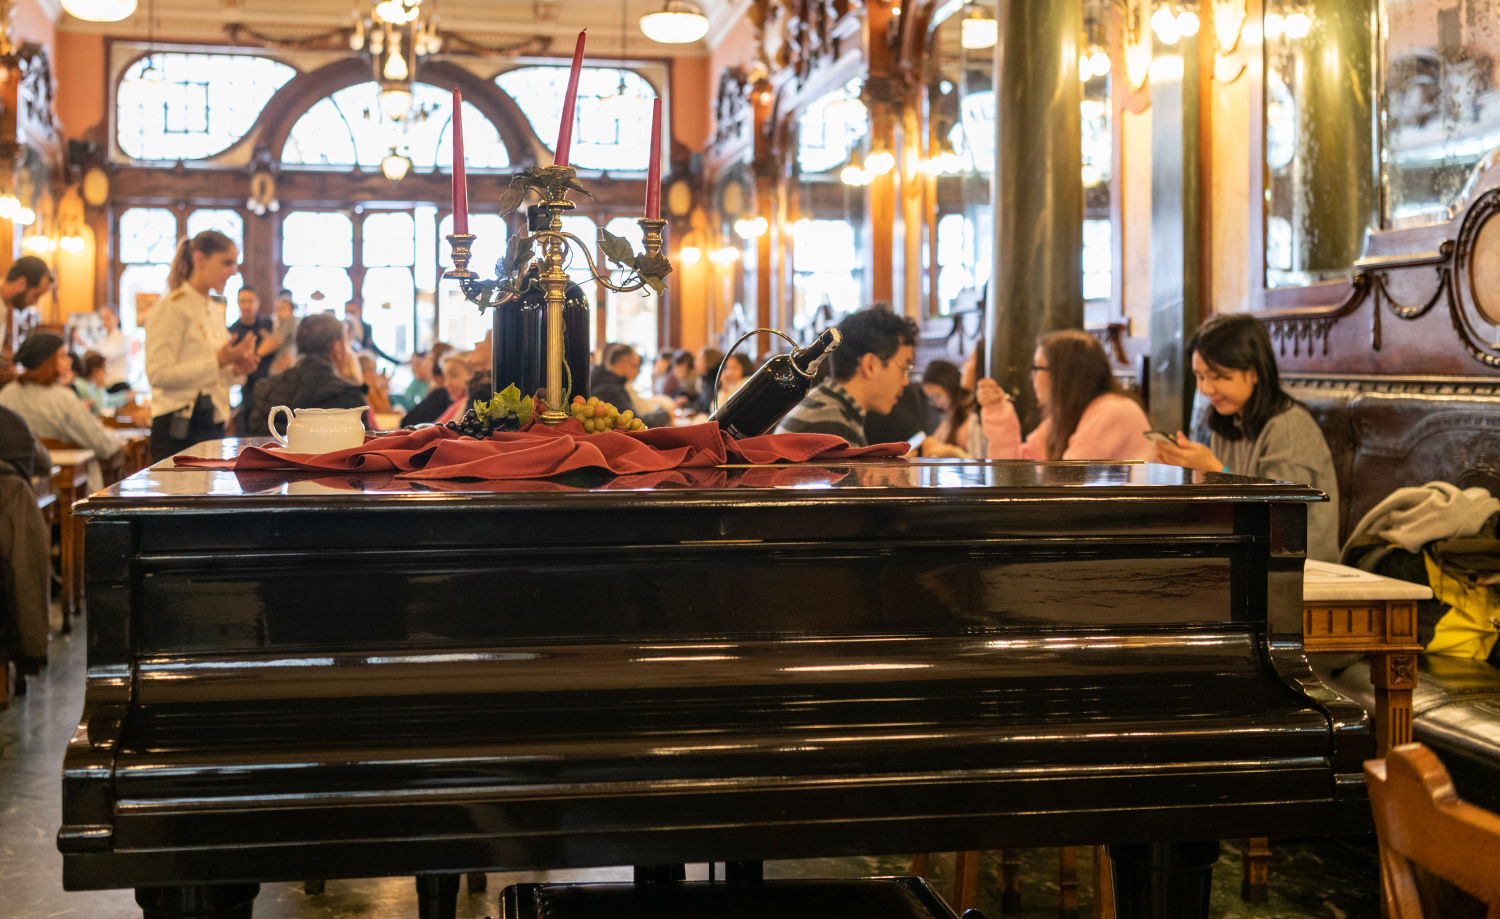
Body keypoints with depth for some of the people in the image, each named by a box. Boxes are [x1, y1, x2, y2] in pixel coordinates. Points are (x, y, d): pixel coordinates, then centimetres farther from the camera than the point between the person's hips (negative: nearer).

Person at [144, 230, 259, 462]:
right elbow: (158, 374, -17)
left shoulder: (214, 312, 19)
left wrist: (234, 368, 7)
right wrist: (218, 362, -19)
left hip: (213, 428, 8)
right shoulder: (171, 308, -7)